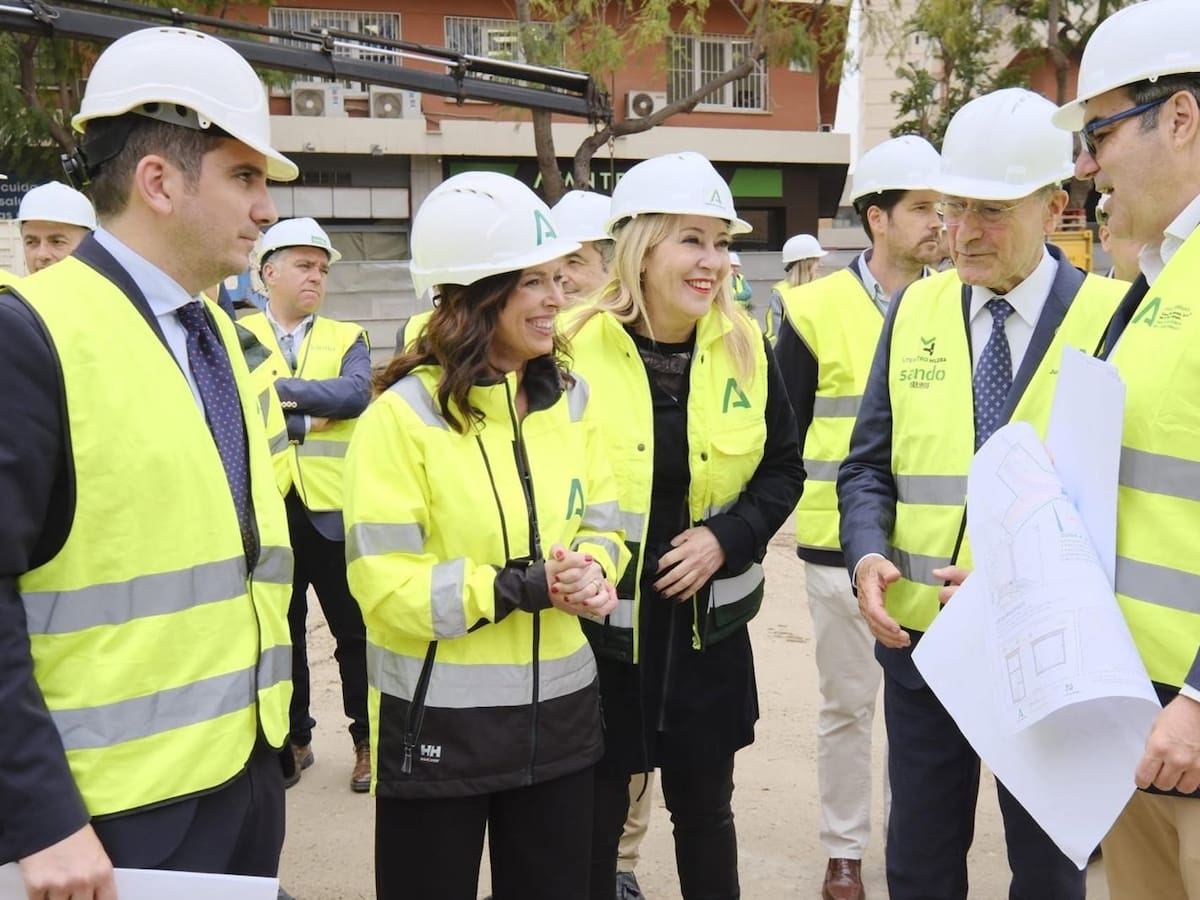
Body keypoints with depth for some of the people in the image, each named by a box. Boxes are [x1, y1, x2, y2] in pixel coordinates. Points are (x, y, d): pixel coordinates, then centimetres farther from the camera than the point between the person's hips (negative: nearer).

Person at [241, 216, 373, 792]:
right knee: (279, 633, 13)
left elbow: (354, 394, -13)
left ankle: (367, 740, 22)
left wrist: (276, 389, -16)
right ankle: (294, 739, 29)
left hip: (335, 510, 0)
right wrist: (308, 420, -15)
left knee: (355, 631, 7)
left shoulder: (347, 338, 7)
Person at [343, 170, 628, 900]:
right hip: (437, 725, -5)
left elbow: (604, 527, 7)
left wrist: (589, 574, -15)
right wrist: (523, 588, -23)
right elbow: (386, 586, -18)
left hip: (558, 712, 5)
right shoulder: (403, 415, -14)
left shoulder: (569, 397, 4)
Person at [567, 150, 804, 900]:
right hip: (600, 623, -2)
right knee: (595, 814, 12)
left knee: (706, 807, 18)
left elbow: (783, 470, 5)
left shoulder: (746, 348, -2)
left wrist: (729, 539, -11)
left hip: (709, 623, 3)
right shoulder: (576, 348, -12)